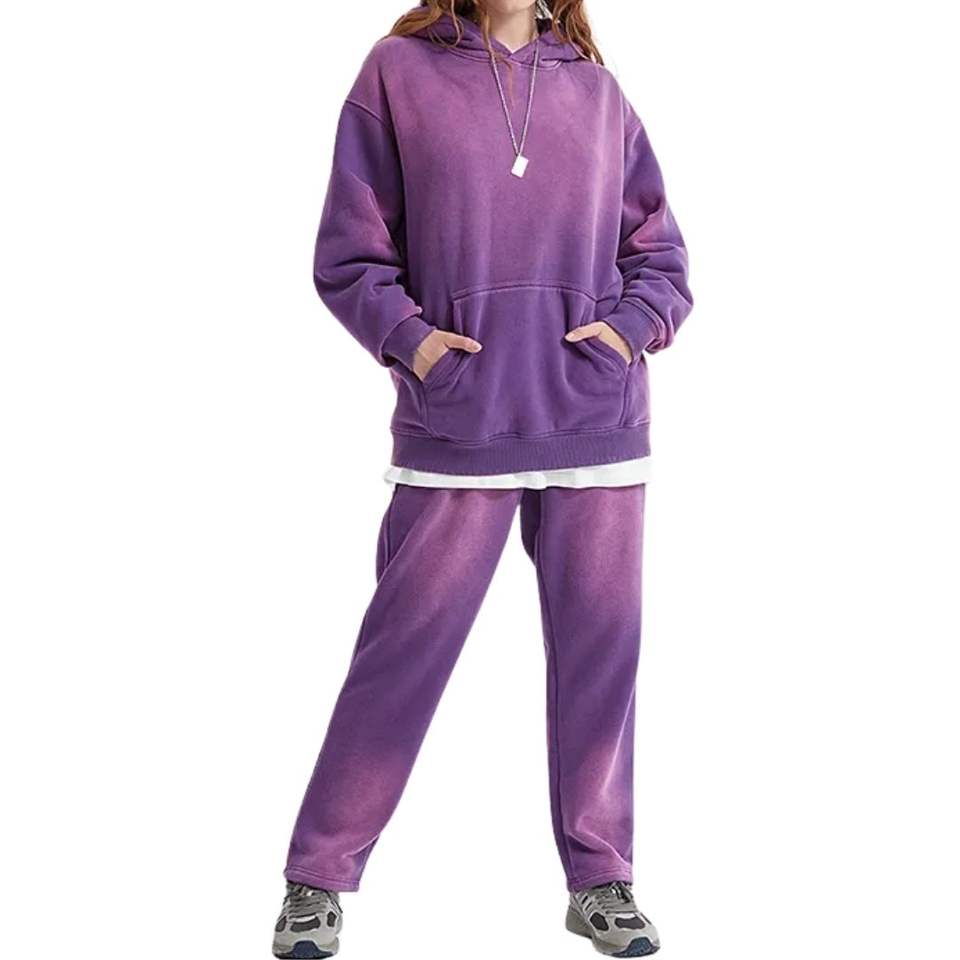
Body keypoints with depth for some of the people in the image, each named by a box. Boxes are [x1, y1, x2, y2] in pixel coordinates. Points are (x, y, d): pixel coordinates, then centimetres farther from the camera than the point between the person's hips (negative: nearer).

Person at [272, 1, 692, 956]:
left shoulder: (597, 91, 8)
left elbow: (660, 254, 12)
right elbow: (348, 252, 2)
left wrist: (631, 326, -6)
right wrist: (407, 336, -12)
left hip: (596, 421, 3)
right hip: (455, 425, -2)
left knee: (600, 644, 7)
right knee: (405, 645, 1)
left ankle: (600, 880, 22)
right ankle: (319, 878, 16)